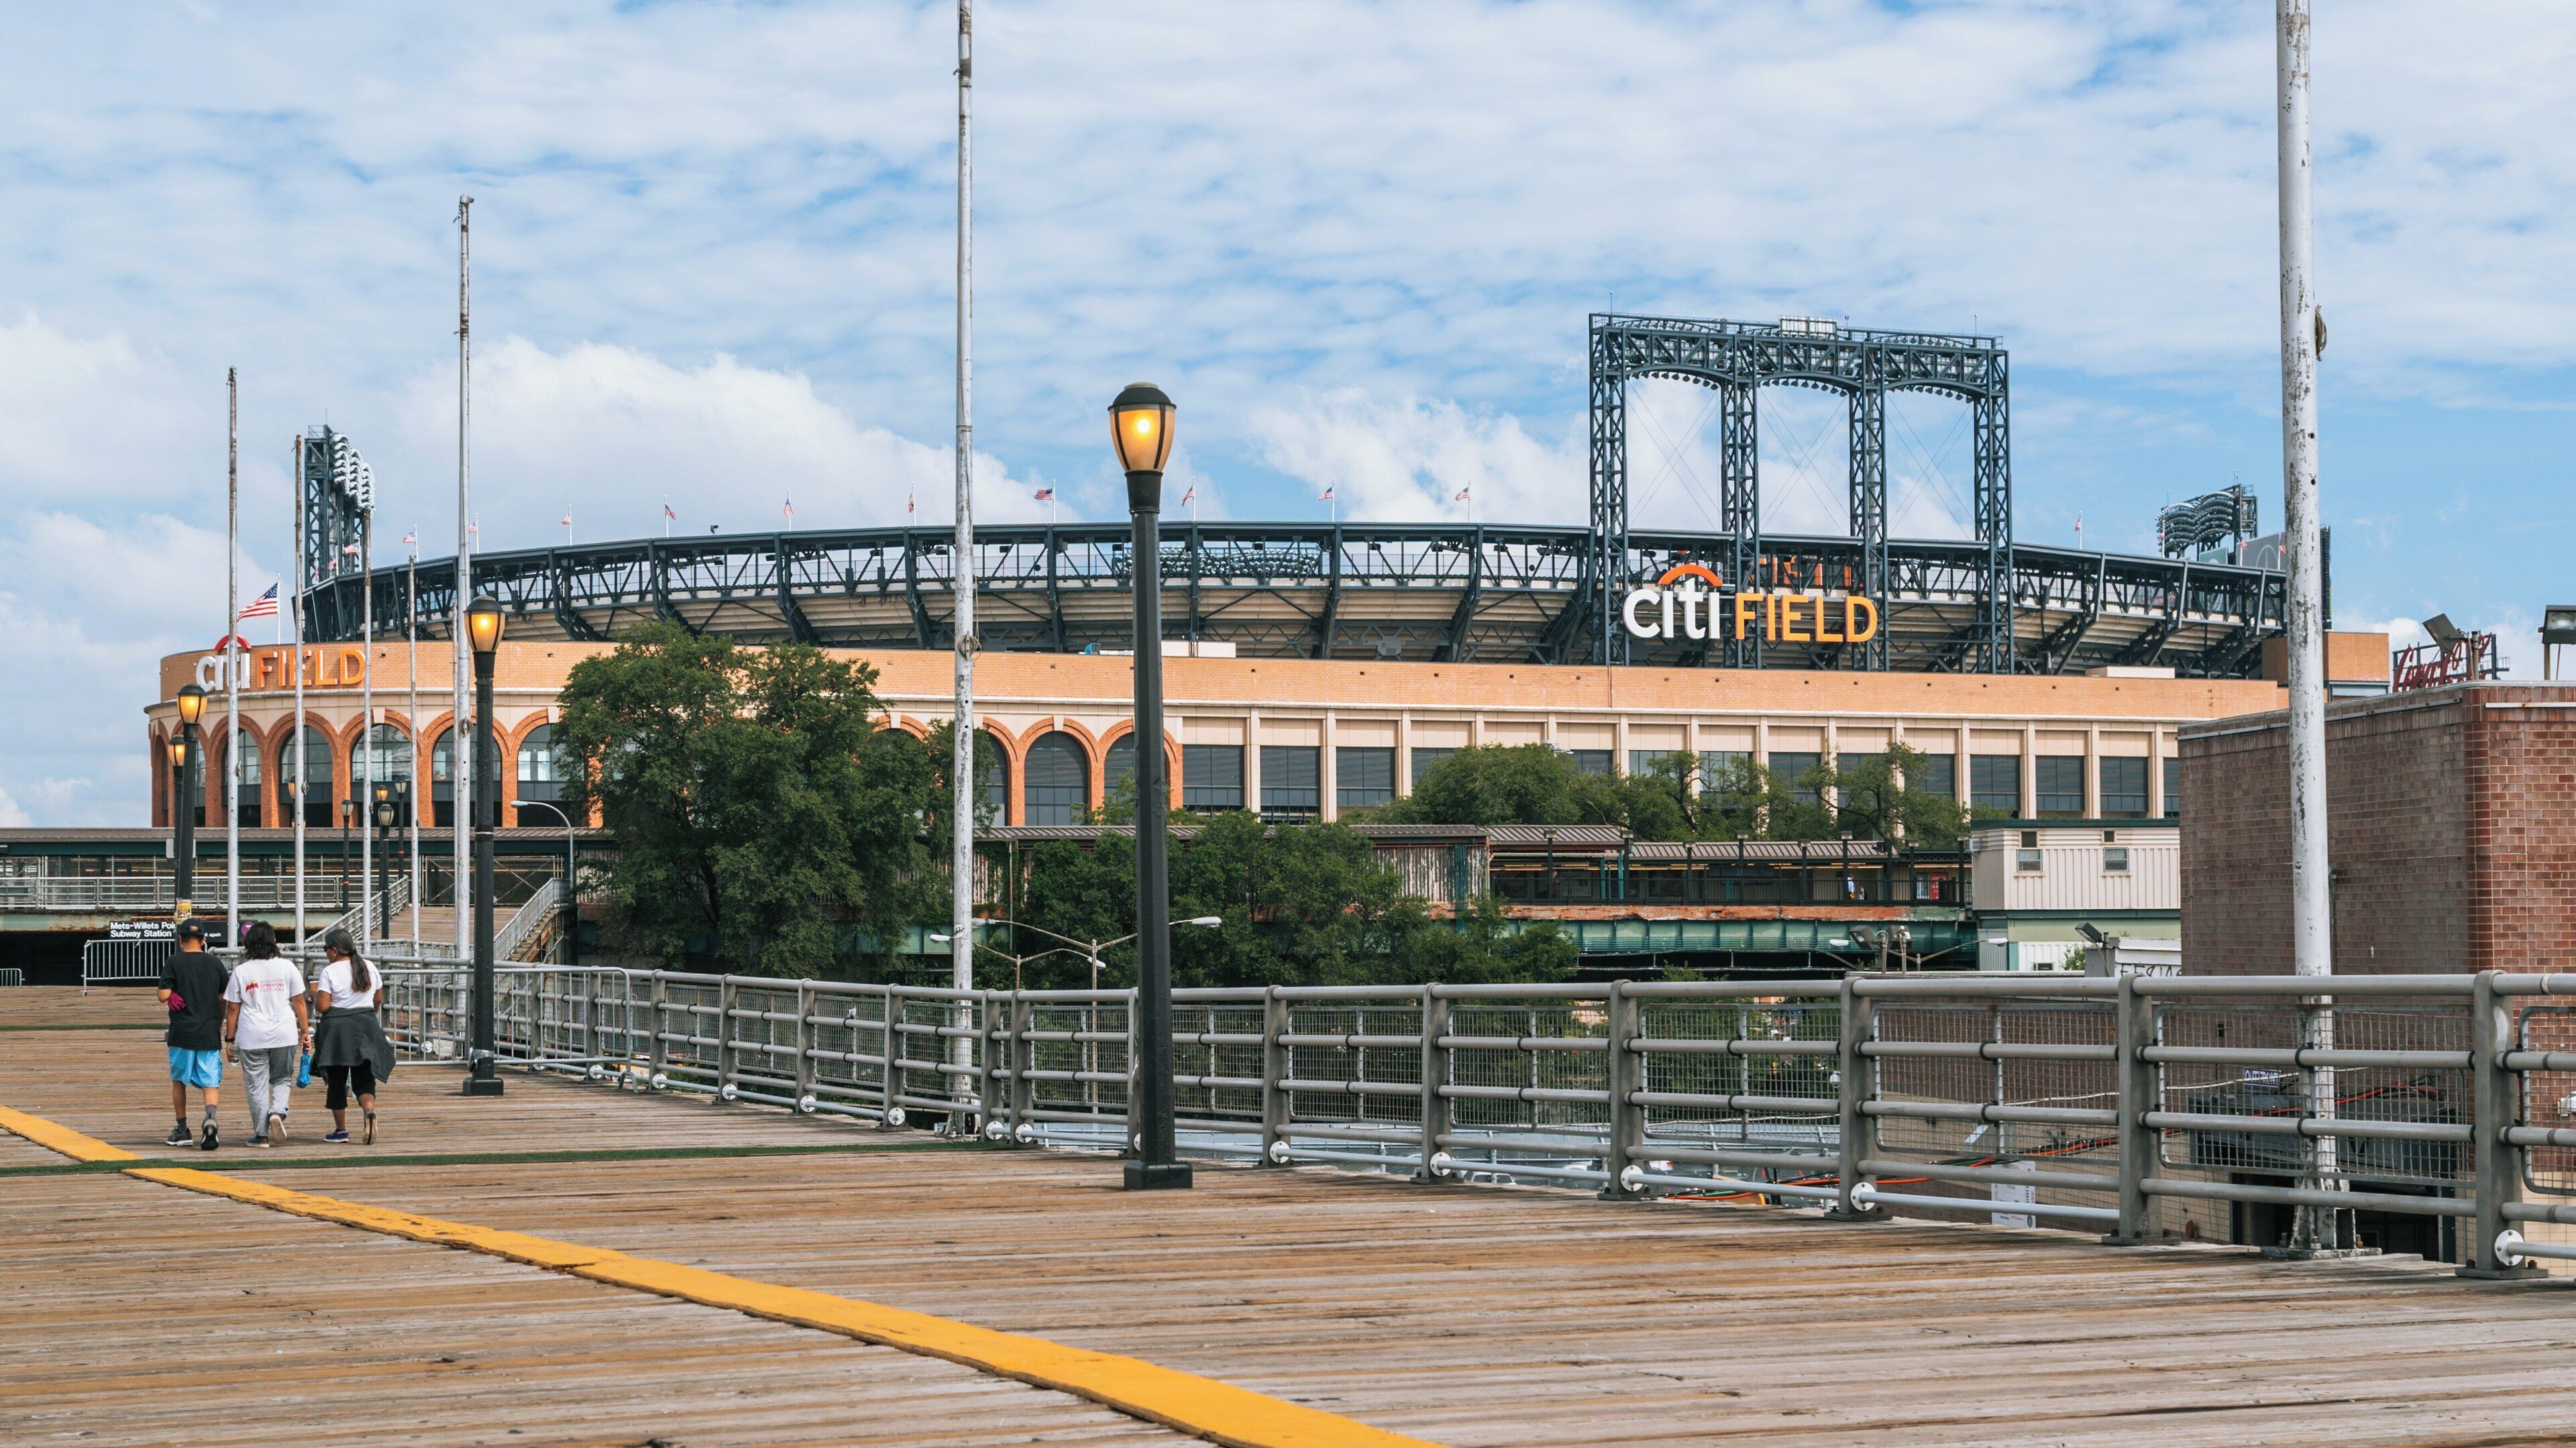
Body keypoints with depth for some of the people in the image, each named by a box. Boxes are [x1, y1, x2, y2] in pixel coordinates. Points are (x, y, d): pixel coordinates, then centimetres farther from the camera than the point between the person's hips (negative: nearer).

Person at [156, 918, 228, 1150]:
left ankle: (181, 1129, 19)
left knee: (179, 1080, 15)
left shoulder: (174, 963, -4)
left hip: (182, 1033, -1)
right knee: (210, 1082, 0)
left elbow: (163, 996, -11)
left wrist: (160, 991, 12)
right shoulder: (215, 964, 5)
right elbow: (223, 1000, 8)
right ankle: (211, 1116, -28)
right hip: (209, 1033, 1)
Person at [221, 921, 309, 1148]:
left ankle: (262, 1135, 8)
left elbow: (232, 1009, 2)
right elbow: (299, 1002, 3)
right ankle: (277, 1112, -11)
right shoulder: (287, 967, 1)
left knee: (257, 1086, 6)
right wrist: (305, 1032, 10)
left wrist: (230, 1038, 9)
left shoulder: (241, 972, -1)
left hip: (252, 1036, -1)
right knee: (282, 1079, 16)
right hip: (284, 1034, 1)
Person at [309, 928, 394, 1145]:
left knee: (337, 1080, 8)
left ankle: (341, 1131, 11)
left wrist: (315, 995, 6)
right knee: (363, 1079, 5)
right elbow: (378, 997, 15)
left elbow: (323, 1005, -14)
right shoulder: (369, 968, 5)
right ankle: (370, 1111, -25)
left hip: (337, 1029, -4)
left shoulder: (329, 972, -10)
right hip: (367, 1025, 4)